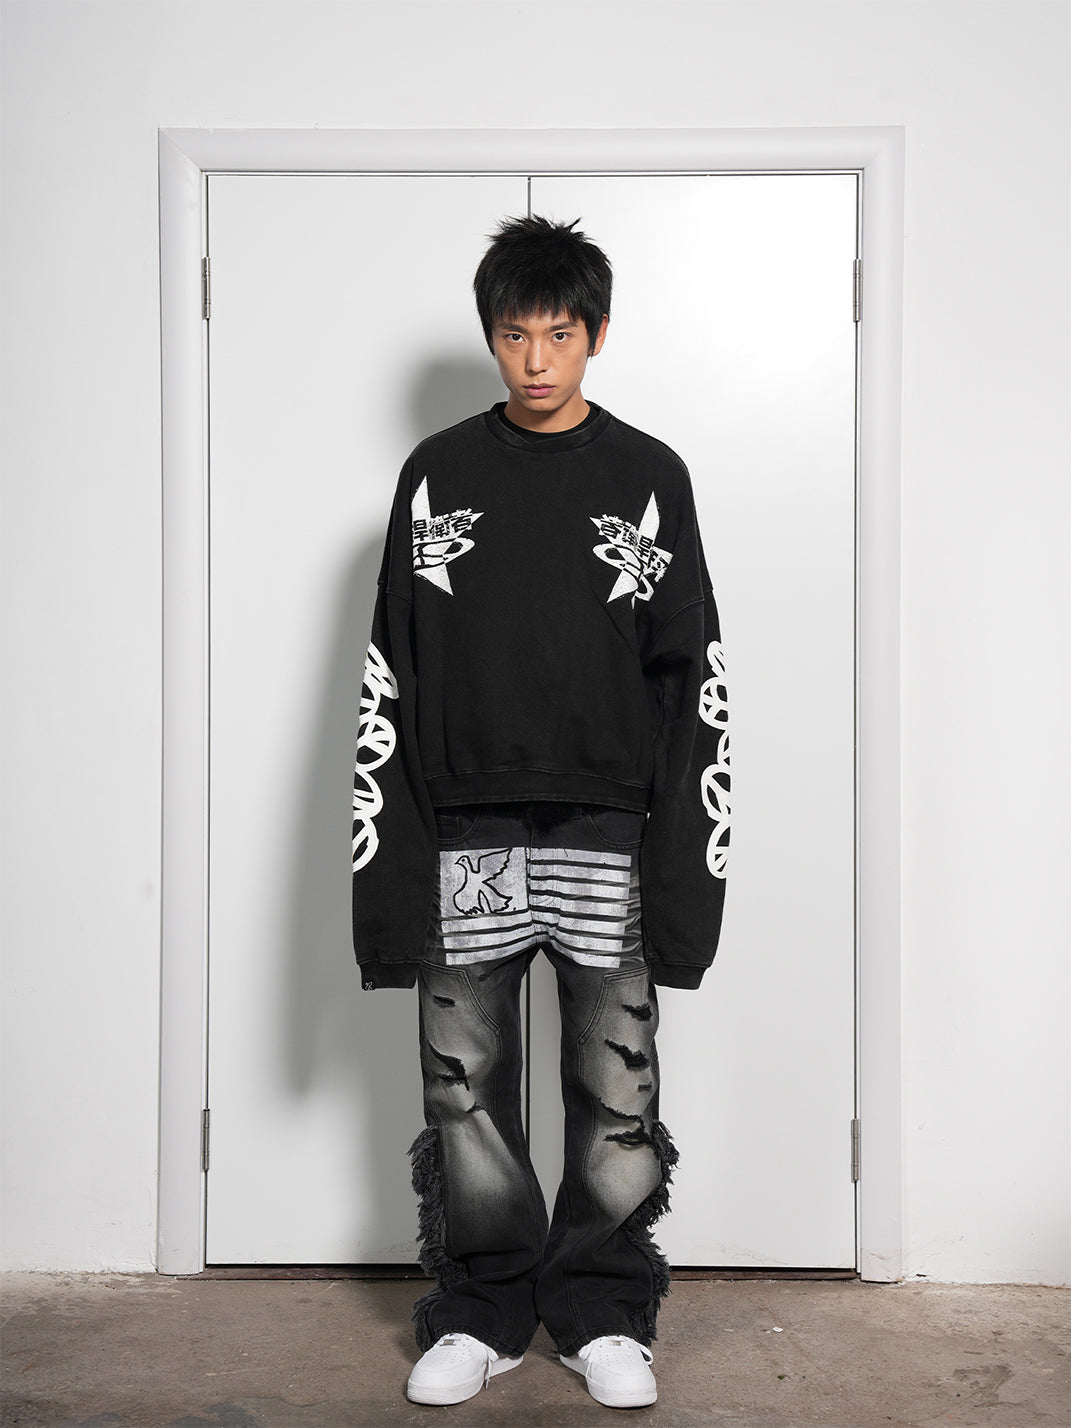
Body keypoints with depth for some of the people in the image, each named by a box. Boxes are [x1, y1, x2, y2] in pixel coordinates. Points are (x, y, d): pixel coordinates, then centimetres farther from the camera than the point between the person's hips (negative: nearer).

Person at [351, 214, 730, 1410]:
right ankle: (480, 1312, 25)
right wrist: (381, 864, -2)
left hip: (608, 834, 0)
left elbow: (694, 684, 3)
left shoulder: (650, 477, 6)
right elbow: (388, 678, 5)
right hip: (462, 835, 1)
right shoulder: (438, 473, 7)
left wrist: (691, 869, -5)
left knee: (617, 1090, 5)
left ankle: (603, 1312, 24)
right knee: (464, 1089, 7)